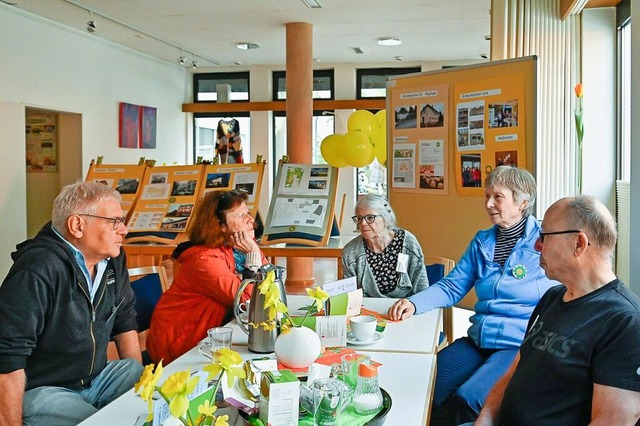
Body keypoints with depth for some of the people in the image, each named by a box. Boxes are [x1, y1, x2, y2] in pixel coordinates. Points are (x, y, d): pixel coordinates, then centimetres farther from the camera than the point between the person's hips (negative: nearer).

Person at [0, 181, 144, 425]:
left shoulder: (113, 259, 1)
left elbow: (124, 320, 14)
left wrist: (139, 378, 10)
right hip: (40, 390, -7)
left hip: (98, 377, 7)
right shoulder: (38, 270, -25)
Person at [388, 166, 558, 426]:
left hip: (521, 345, -5)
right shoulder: (482, 242, 15)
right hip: (479, 342, 6)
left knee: (465, 400, -26)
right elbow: (452, 287, 14)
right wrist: (414, 303, -3)